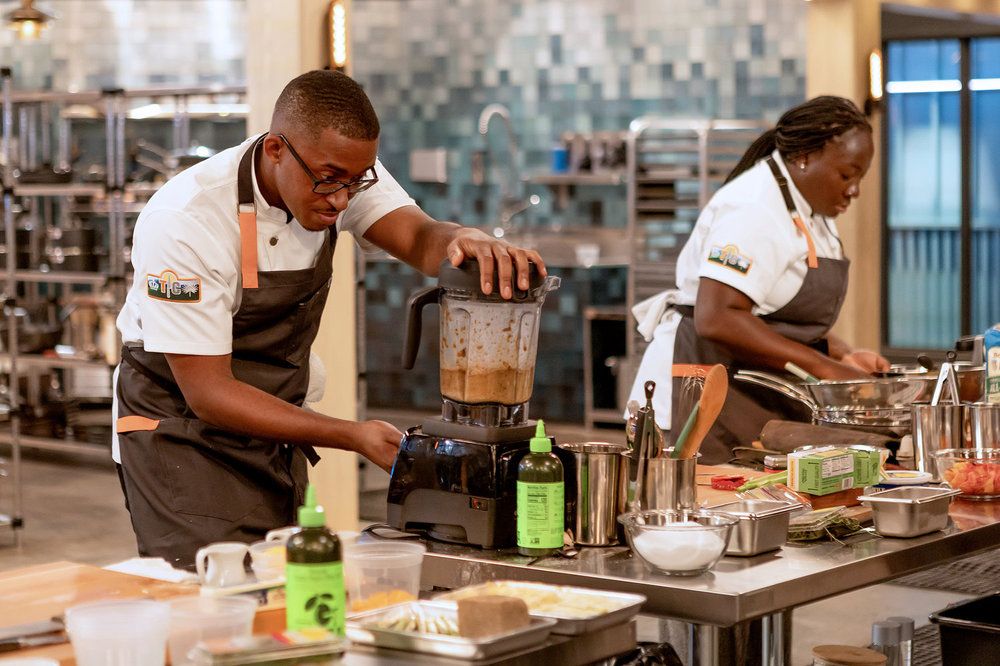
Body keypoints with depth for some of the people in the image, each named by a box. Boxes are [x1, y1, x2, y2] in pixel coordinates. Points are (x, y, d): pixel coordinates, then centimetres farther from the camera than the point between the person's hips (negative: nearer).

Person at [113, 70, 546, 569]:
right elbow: (207, 390, -26)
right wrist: (351, 435, -31)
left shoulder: (343, 169, -10)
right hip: (181, 427, -5)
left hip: (275, 421, 5)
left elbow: (420, 239, -24)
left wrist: (469, 243, -49)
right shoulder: (183, 222, -27)